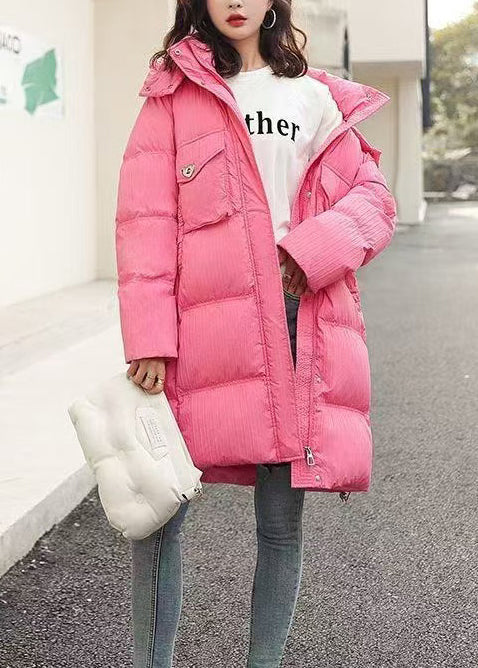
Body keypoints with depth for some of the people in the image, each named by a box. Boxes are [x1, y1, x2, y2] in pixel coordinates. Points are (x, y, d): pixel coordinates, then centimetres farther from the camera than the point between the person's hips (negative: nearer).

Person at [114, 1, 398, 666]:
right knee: (157, 513, -2)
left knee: (282, 523, 6)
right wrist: (149, 338, -11)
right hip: (207, 330, -2)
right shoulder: (175, 93, 9)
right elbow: (146, 218, -1)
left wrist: (313, 249, -9)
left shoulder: (315, 97, 17)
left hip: (302, 330, 2)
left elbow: (373, 197, 12)